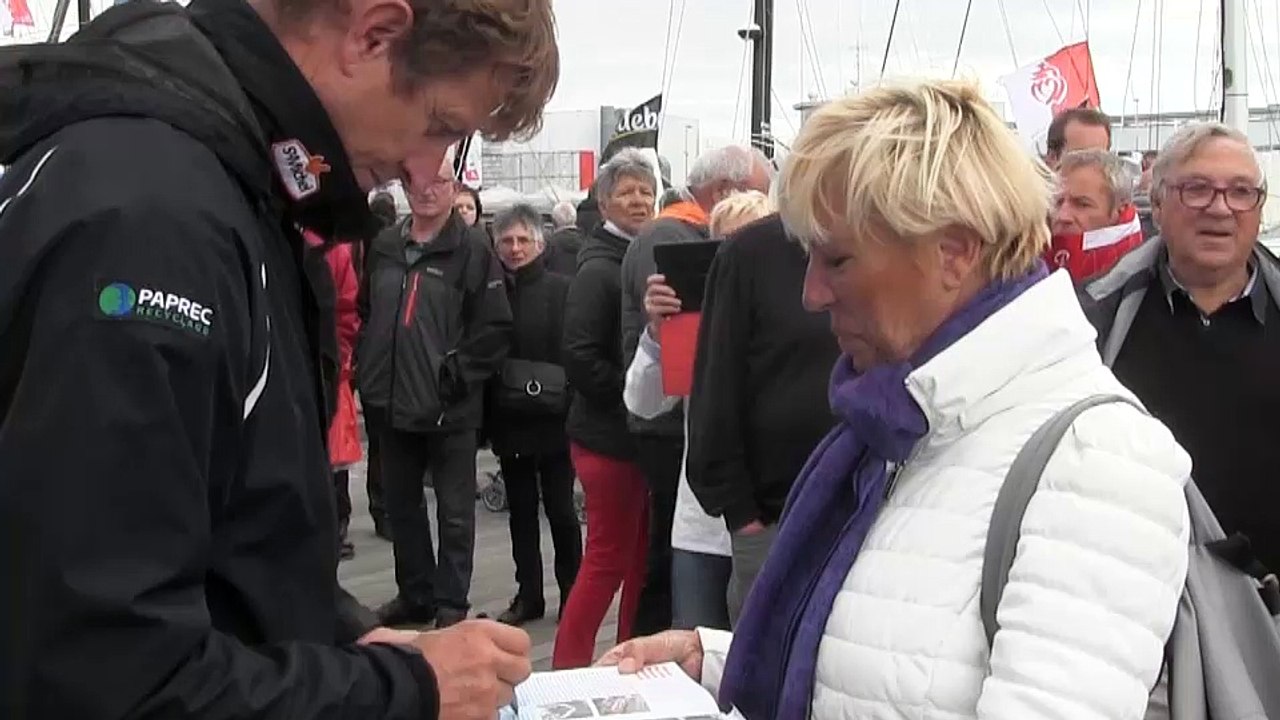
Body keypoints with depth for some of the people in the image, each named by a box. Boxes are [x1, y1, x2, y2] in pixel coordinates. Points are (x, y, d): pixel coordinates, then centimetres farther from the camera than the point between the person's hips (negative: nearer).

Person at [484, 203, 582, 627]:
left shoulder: (562, 290, -7)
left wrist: (565, 400, -16)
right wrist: (485, 420, 2)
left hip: (552, 420, -4)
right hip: (508, 422, 4)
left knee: (561, 510, 5)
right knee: (521, 512, 13)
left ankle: (570, 594, 19)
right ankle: (528, 595, 23)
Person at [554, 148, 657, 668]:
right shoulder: (597, 269, -11)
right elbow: (580, 358, -19)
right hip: (610, 434, -8)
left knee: (642, 556, 14)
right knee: (608, 559, -3)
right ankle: (567, 668, 8)